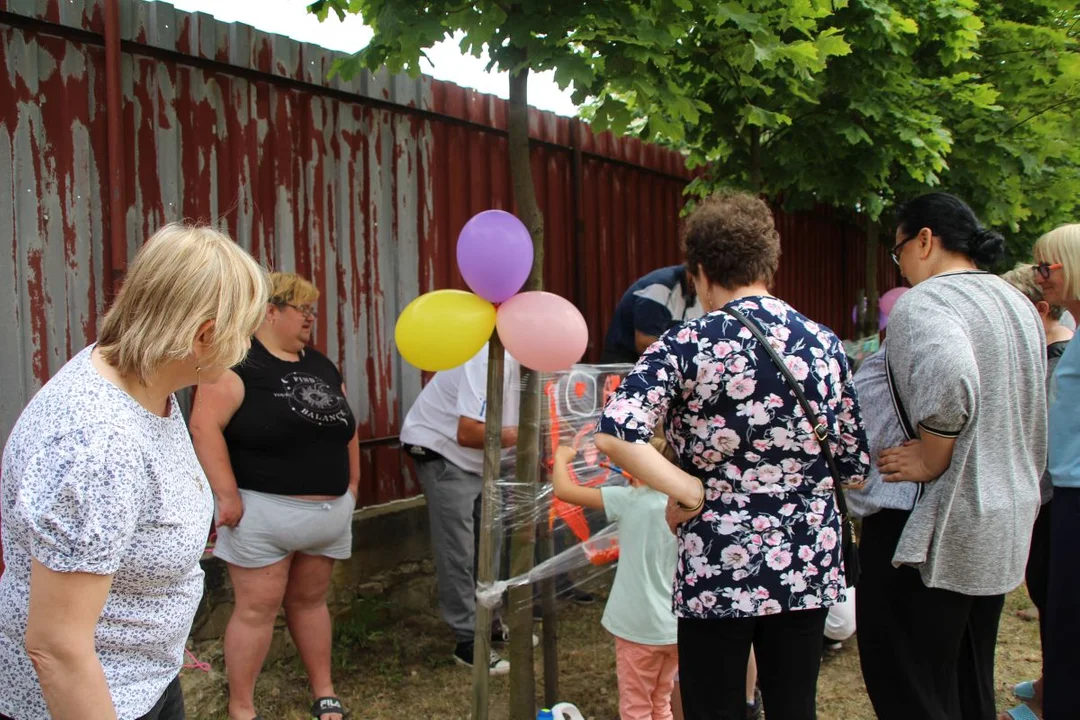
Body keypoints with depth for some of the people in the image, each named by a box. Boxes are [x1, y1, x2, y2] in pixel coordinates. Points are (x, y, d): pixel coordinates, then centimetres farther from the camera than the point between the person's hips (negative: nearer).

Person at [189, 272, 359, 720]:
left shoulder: (321, 366, 14)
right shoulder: (240, 362, -10)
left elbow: (346, 425, 22)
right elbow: (204, 425, -18)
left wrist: (353, 480, 15)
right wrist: (227, 495, -20)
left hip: (329, 511, 7)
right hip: (264, 511, -6)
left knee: (310, 600, 17)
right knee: (257, 609, 0)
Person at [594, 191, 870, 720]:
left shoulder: (689, 344, -11)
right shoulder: (824, 343, 2)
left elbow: (613, 434, -24)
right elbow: (854, 470, 6)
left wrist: (689, 491, -13)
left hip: (719, 566, -4)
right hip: (809, 563, 4)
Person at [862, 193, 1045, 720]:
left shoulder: (922, 303, -16)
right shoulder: (1019, 305, 13)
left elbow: (948, 383, -35)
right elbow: (1032, 407, 19)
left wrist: (930, 461, -21)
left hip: (934, 526, -9)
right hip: (1006, 522, 9)